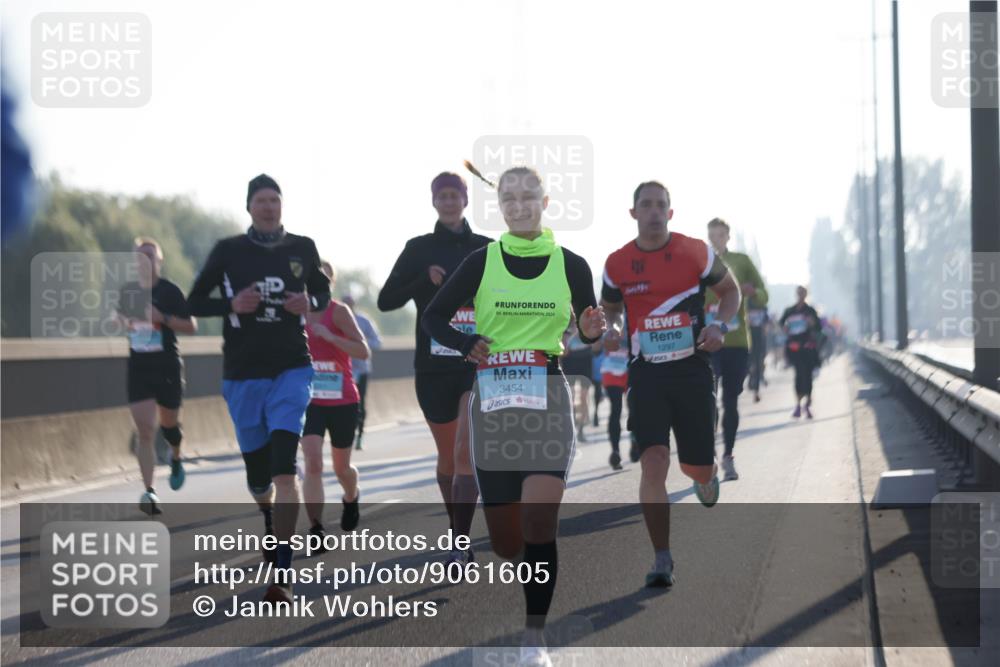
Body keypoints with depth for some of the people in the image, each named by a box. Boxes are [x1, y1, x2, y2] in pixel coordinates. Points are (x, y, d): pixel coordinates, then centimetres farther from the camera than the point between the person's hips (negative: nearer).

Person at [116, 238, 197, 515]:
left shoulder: (170, 291, -8)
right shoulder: (128, 290, 5)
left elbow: (191, 326, -9)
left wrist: (162, 318, -22)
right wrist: (126, 322, 1)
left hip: (167, 367, -2)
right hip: (138, 367, 2)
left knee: (169, 423, 14)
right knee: (144, 431, -9)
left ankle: (176, 458, 50)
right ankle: (149, 492, -13)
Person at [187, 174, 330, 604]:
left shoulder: (302, 249, 4)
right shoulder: (228, 251, 1)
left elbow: (323, 291, 19)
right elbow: (195, 302, 6)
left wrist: (310, 303, -4)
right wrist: (231, 304, -13)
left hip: (291, 370, -1)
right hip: (242, 374, 1)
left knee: (284, 469, -17)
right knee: (257, 475, 11)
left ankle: (282, 575, -19)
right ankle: (270, 527, 46)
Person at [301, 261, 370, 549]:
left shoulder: (339, 311, -11)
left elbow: (364, 352, -20)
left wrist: (330, 336, -30)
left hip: (343, 402, -2)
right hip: (309, 402, 2)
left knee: (341, 467, 14)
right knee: (312, 463, -17)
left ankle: (351, 499, 48)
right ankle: (316, 530, -15)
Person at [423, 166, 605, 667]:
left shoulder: (571, 265, 4)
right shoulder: (481, 263, 3)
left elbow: (589, 331, 13)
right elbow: (433, 317, 8)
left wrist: (592, 331, -11)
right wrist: (466, 344, -10)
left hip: (548, 398, -1)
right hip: (492, 398, 1)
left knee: (539, 520, -16)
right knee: (503, 540, 2)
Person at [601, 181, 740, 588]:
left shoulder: (696, 252, -2)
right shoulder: (617, 264, 2)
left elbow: (730, 290, 12)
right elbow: (609, 306, 19)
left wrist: (719, 325, -6)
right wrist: (609, 329, -4)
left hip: (692, 369, 0)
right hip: (646, 372, 0)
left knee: (698, 468, 7)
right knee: (653, 462, -16)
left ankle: (706, 477, 49)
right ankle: (662, 560, -8)